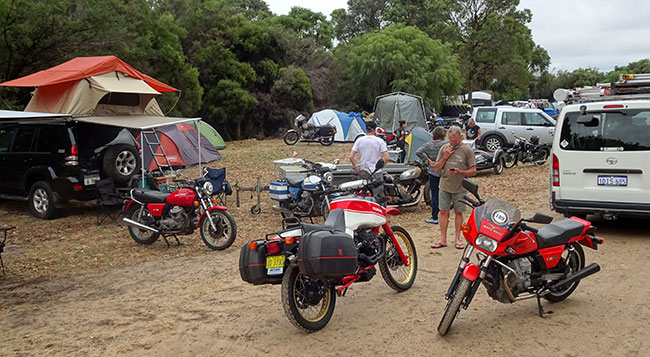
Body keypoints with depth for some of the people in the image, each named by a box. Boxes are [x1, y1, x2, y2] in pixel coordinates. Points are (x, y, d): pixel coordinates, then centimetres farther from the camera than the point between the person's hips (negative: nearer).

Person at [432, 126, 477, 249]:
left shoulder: (467, 150, -5)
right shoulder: (444, 148, 4)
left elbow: (473, 171, -4)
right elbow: (436, 168, 5)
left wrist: (460, 172, -21)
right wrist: (445, 157, -8)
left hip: (460, 188, -2)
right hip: (444, 187, 2)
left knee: (459, 212, 7)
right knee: (443, 212, 3)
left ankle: (457, 239, 17)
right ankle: (443, 239, 10)